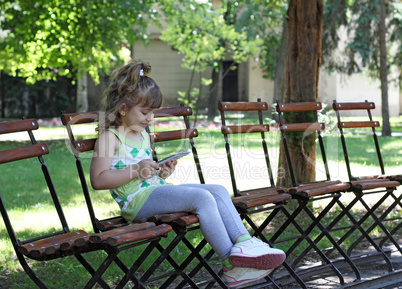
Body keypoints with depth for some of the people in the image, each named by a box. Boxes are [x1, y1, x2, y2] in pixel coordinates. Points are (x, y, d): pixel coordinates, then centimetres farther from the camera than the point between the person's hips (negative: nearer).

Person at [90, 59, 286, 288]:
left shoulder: (143, 134, 21)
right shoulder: (110, 137, -7)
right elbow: (98, 180, -17)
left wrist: (162, 173, 7)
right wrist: (135, 170, -21)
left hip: (157, 191, 10)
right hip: (137, 200, -10)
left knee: (219, 191, -4)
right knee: (202, 198, -24)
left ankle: (244, 243, -17)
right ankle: (231, 263, -22)